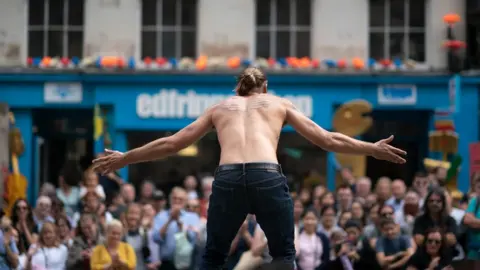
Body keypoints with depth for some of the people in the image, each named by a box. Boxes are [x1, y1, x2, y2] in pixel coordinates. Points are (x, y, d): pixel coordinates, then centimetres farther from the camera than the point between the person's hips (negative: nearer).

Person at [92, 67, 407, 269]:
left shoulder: (220, 107, 30)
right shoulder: (279, 103, 27)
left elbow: (171, 143, 30)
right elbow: (327, 140, 24)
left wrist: (124, 158, 40)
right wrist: (373, 149, 34)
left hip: (227, 179, 1)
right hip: (268, 177, -1)